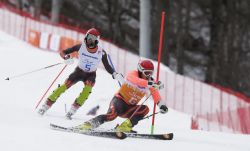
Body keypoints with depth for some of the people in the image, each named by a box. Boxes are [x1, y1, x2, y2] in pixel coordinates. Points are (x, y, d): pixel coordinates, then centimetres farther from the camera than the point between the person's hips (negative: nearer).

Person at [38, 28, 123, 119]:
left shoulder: (101, 53, -19)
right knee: (65, 86, -15)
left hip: (90, 75, 0)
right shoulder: (81, 47, -18)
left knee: (88, 87, -30)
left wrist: (114, 74, -26)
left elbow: (107, 67, -8)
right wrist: (66, 58, -36)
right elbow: (62, 52, -14)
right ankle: (46, 106, -8)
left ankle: (73, 110, -25)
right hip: (79, 71, 1)